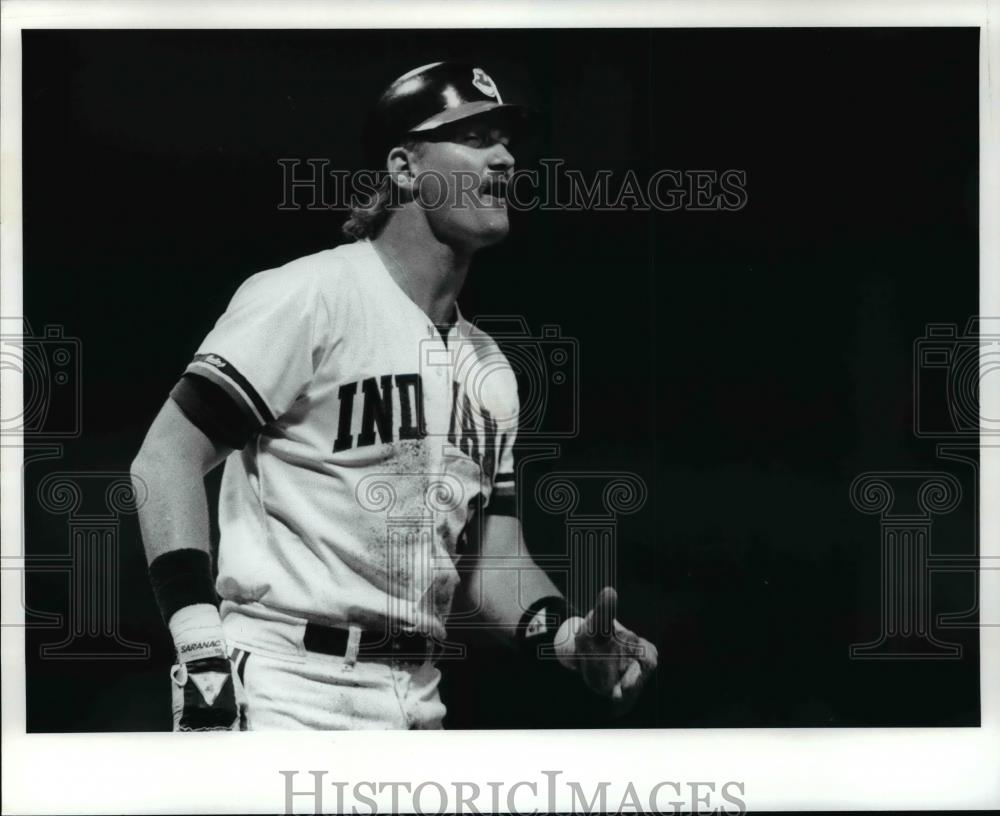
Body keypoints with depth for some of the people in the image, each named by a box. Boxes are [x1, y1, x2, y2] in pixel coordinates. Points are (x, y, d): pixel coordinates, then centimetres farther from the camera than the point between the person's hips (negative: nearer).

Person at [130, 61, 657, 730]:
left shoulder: (490, 369, 15)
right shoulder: (310, 295, -7)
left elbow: (494, 560, 16)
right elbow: (168, 456, -11)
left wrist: (568, 635, -4)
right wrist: (202, 649, -19)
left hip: (414, 700, 7)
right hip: (284, 692, -7)